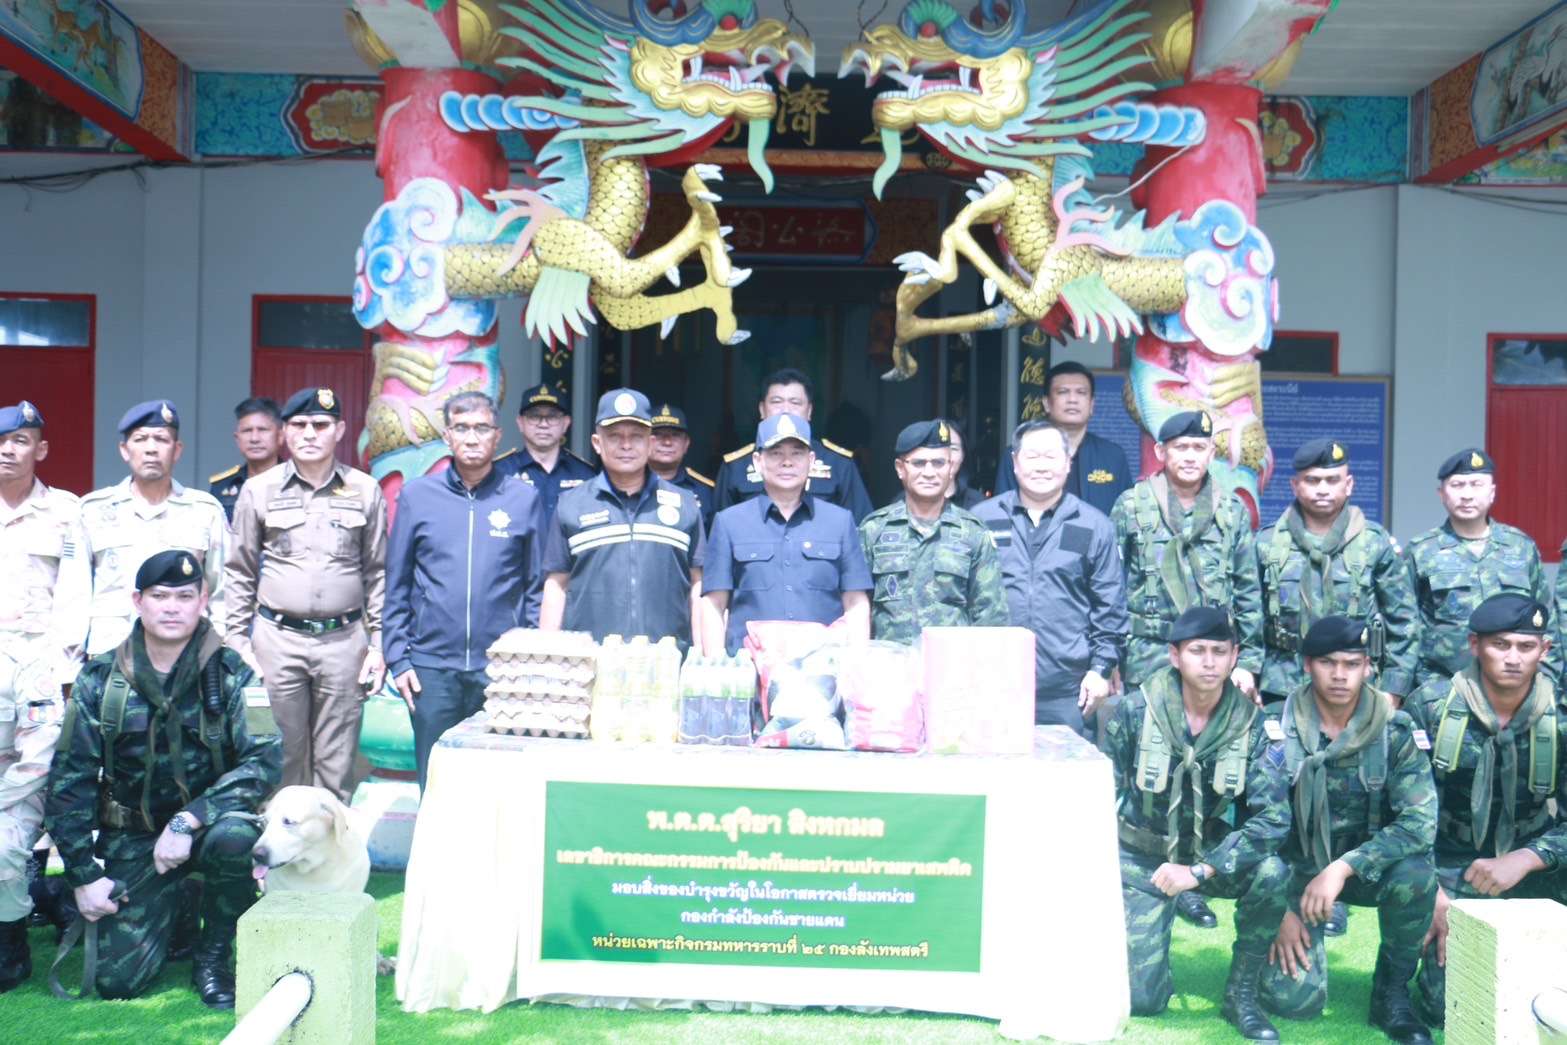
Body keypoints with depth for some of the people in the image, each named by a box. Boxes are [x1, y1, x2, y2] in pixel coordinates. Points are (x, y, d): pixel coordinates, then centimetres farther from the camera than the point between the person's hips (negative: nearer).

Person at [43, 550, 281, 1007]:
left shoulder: (230, 674, -11)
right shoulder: (100, 681, -5)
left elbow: (265, 758, -21)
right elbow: (69, 780, 1)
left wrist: (189, 820, -30)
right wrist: (83, 876, -2)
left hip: (209, 820, -1)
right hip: (134, 836, 2)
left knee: (233, 836, -37)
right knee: (118, 979, -9)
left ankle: (213, 957, -10)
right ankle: (167, 910, 26)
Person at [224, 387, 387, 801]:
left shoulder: (365, 491, 5)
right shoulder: (258, 491, 4)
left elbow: (377, 572, 9)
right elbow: (240, 573, 9)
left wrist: (378, 643, 5)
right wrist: (238, 642, 4)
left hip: (343, 640, 0)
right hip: (278, 640, 0)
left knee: (336, 764, 3)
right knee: (283, 757, 4)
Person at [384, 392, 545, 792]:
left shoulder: (524, 498, 4)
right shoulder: (416, 496, 5)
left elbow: (537, 588, 7)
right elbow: (397, 587, 7)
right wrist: (398, 658, 0)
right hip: (432, 666, 1)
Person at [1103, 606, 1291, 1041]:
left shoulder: (1252, 724, -14)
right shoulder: (1134, 712, -16)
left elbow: (1273, 816, -22)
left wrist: (1200, 871, -29)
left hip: (1212, 853, 2)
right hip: (1142, 857, -2)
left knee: (1271, 874, -31)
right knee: (1141, 999, -12)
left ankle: (1241, 993, -8)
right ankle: (1142, 948, 25)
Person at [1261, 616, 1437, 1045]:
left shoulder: (1395, 731, -12)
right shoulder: (1278, 729, -13)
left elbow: (1420, 821, -22)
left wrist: (1343, 868, -31)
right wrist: (1281, 908, -15)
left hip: (1367, 867, 1)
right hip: (1299, 868, -1)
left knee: (1415, 874, -34)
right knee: (1294, 999, -19)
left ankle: (1391, 991, -7)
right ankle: (1306, 940, 19)